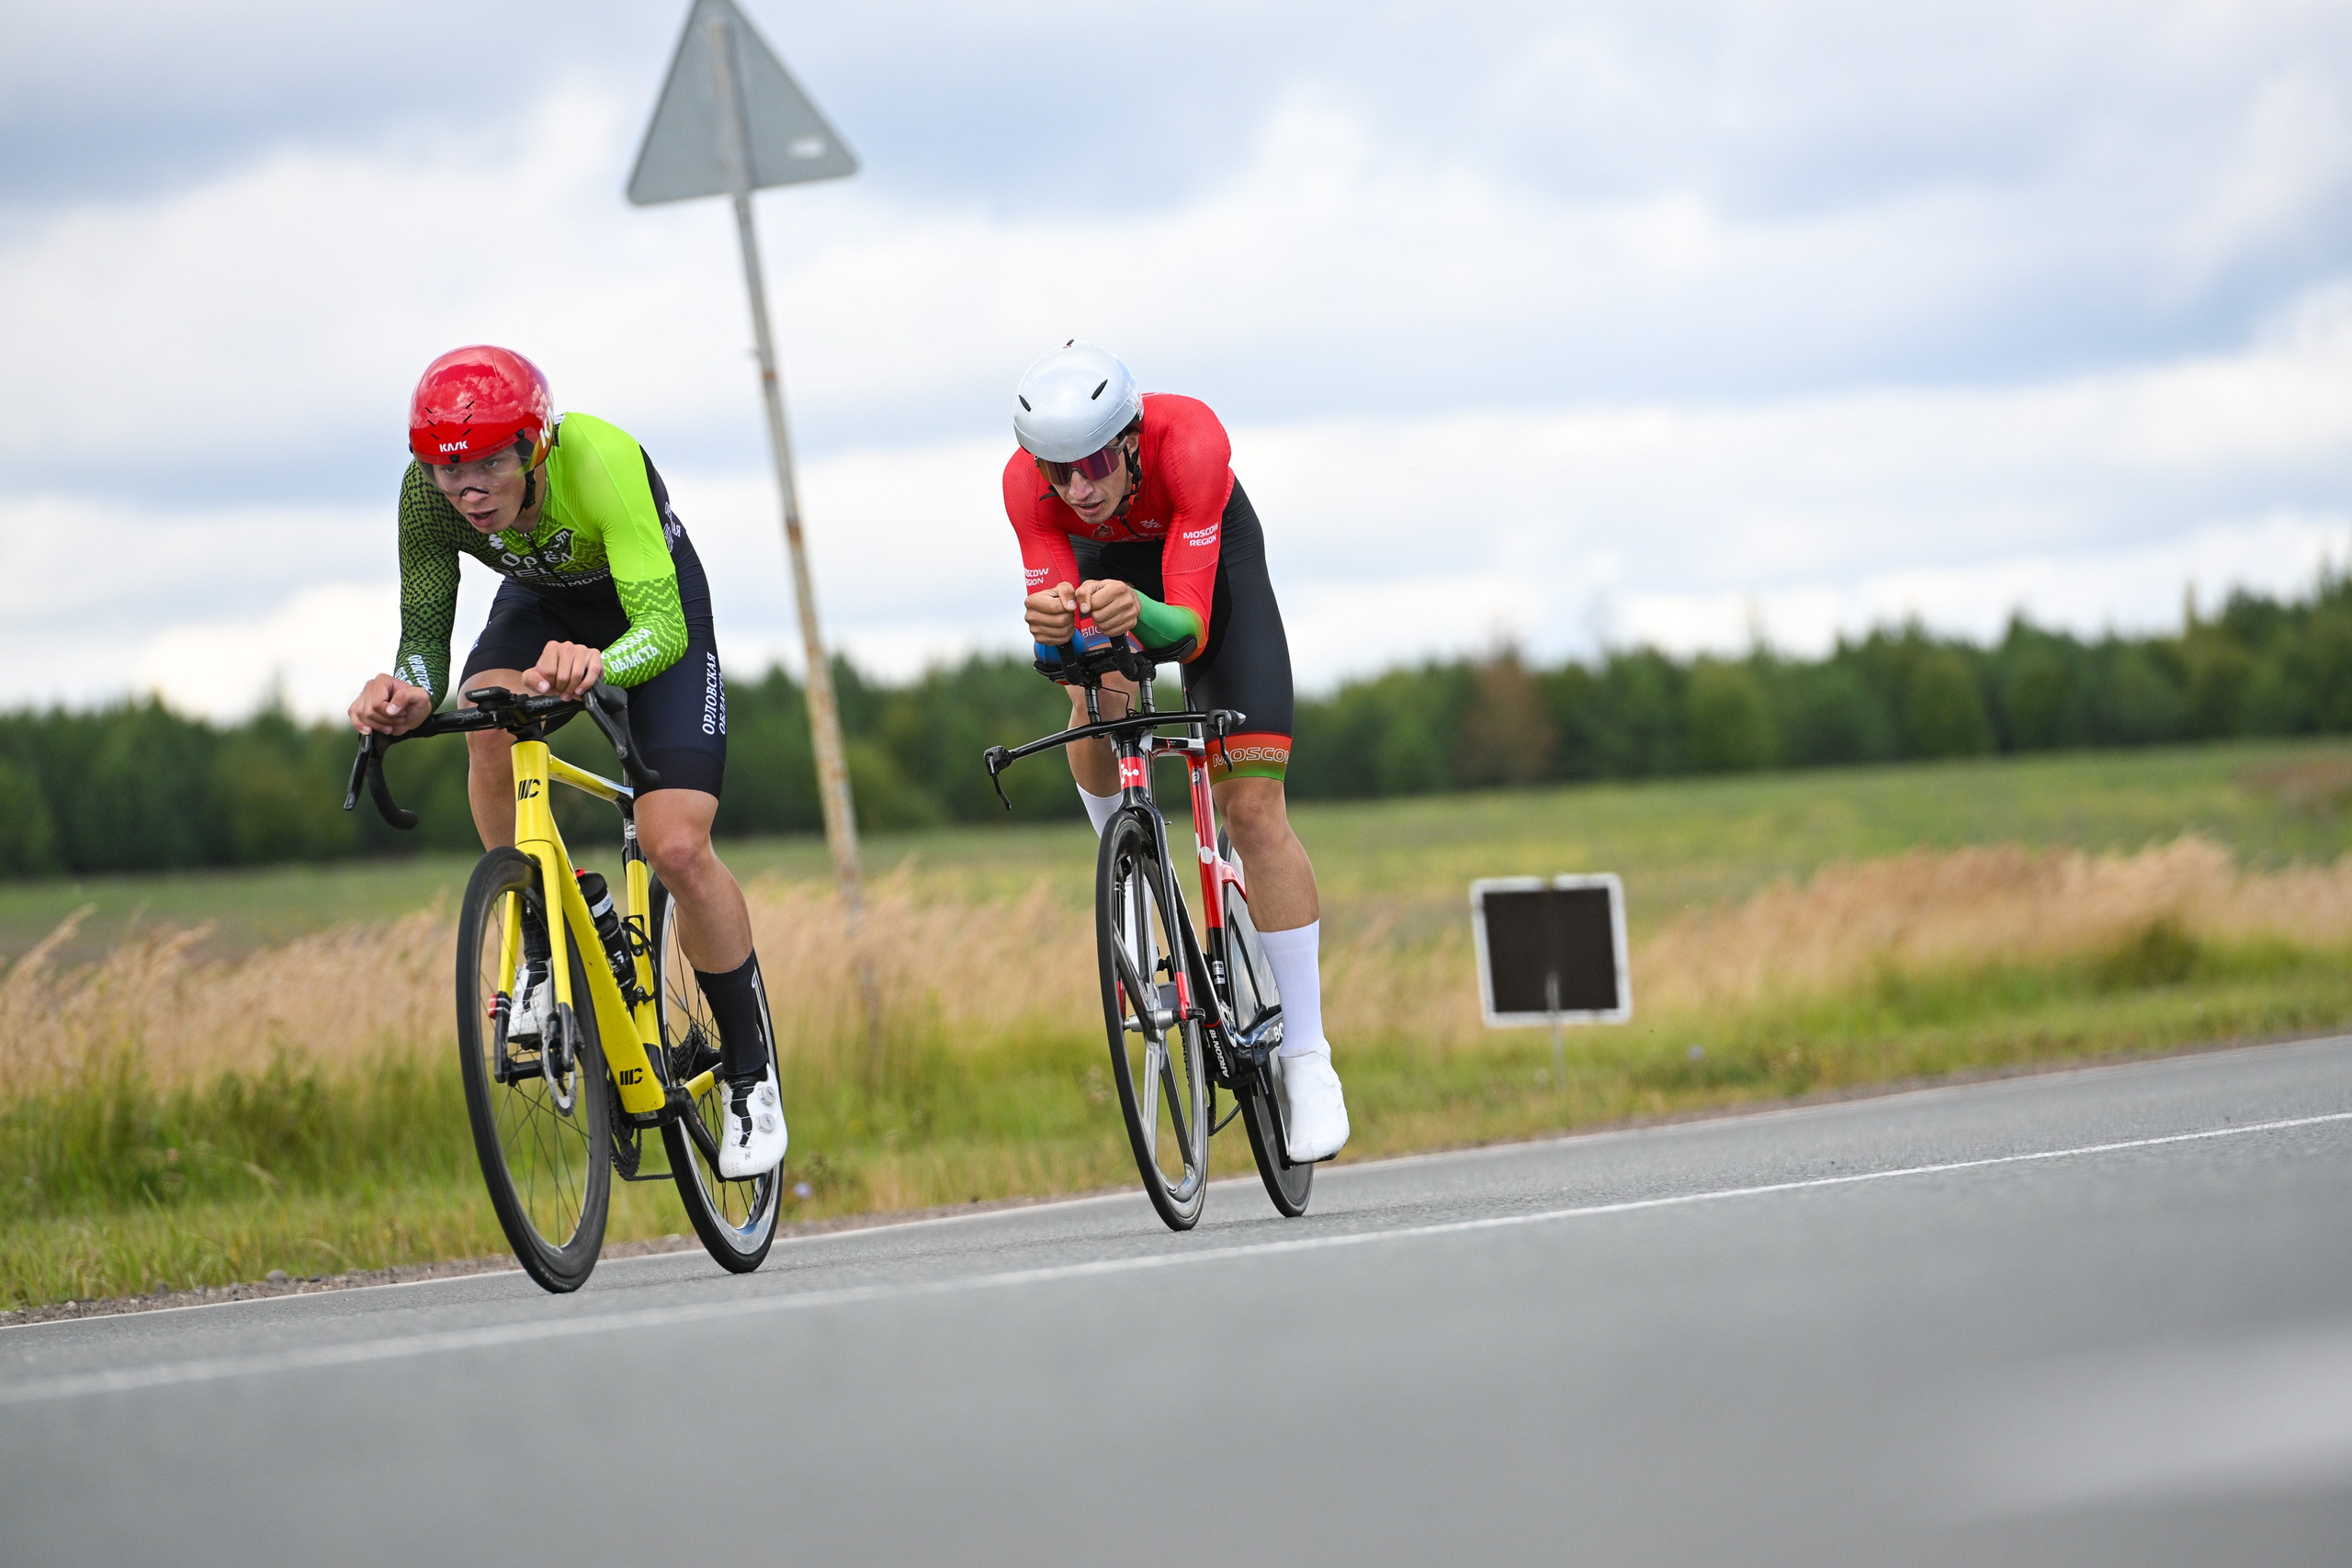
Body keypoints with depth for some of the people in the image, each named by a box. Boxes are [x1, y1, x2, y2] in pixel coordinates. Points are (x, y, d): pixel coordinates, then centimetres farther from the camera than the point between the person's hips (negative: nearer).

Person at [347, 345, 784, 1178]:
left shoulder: (600, 461, -40)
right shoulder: (428, 494, -28)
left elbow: (663, 628, -47)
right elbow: (423, 635, -25)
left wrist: (598, 665, -69)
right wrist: (407, 694, -49)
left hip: (652, 608, -3)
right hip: (542, 602, 3)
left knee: (676, 848, -16)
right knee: (489, 723, -31)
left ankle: (752, 1075, 3)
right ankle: (543, 947, -11)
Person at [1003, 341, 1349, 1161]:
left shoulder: (1189, 440, -41)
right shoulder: (1028, 483, -34)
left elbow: (1190, 624, -44)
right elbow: (1054, 631, -35)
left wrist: (1141, 614, -65)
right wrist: (1049, 623, -58)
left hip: (1210, 551, -2)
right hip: (1105, 560, 2)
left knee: (1253, 808, -12)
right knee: (1096, 702, -31)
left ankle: (1306, 1057, -7)